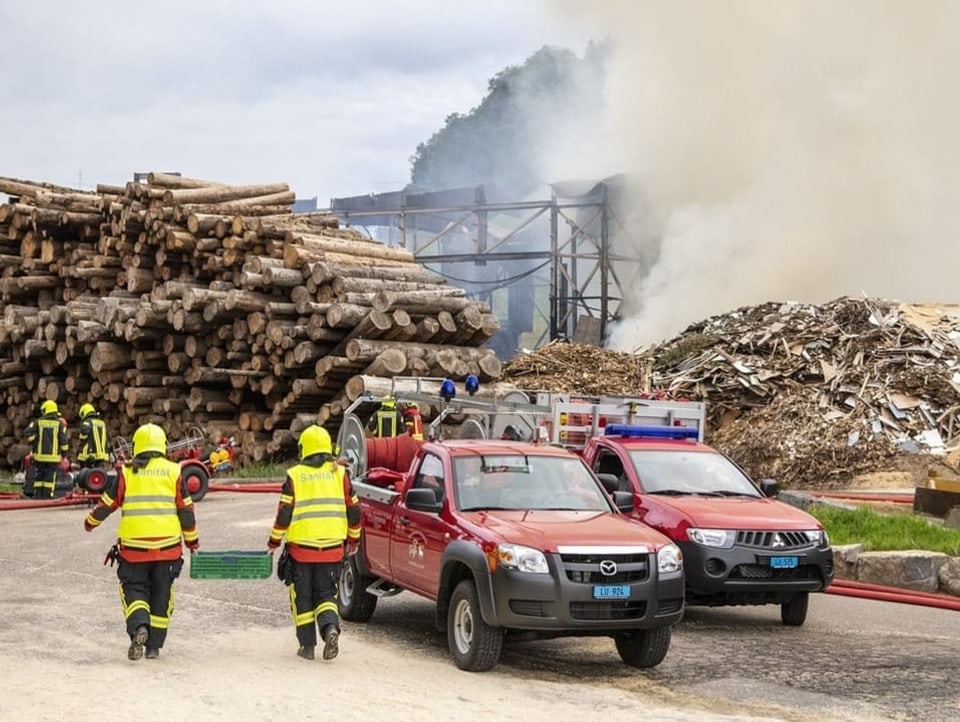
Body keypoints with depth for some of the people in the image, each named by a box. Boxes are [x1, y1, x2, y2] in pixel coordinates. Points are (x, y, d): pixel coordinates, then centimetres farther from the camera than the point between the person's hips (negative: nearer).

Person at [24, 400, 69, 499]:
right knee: (50, 477, 0)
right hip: (53, 456, -1)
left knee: (39, 476, 11)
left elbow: (28, 432, -10)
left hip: (40, 455, 1)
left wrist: (33, 442, 6)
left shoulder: (38, 422, 0)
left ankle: (38, 495, 11)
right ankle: (47, 496, -3)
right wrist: (64, 452, 6)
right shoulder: (60, 424, -2)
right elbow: (63, 439, -6)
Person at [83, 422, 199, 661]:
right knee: (161, 594, 12)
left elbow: (107, 504, 7)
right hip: (167, 544, 1)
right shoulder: (174, 471, 3)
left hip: (133, 544, -1)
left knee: (133, 588, 9)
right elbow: (186, 509, 6)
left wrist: (91, 522, 26)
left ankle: (138, 626, -17)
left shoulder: (126, 472, 1)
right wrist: (192, 540, 18)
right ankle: (154, 646, 14)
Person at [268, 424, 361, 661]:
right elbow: (354, 510, 6)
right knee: (326, 593, 13)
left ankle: (307, 645, 11)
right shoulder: (340, 473, 3)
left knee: (302, 597, 11)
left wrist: (273, 542, 7)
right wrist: (353, 540, 20)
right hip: (332, 548, 2)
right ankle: (331, 627, -14)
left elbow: (284, 513, -5)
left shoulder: (294, 475, -4)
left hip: (301, 547, -2)